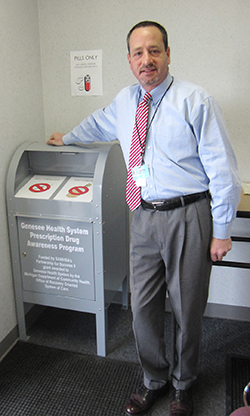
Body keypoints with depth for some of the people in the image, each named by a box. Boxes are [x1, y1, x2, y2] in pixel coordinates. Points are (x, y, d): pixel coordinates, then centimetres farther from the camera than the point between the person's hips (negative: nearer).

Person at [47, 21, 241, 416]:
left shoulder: (196, 101, -7)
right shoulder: (123, 102, 10)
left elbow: (223, 170, -8)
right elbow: (97, 124, 33)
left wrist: (221, 231, -8)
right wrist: (66, 138, 47)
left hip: (188, 217, -4)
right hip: (145, 217, 5)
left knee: (187, 309, 11)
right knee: (143, 307, 12)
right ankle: (154, 381, 39)